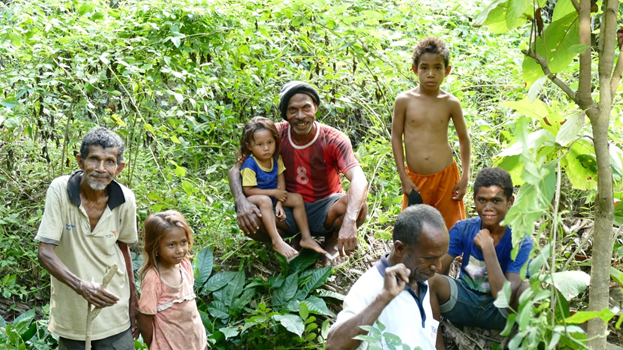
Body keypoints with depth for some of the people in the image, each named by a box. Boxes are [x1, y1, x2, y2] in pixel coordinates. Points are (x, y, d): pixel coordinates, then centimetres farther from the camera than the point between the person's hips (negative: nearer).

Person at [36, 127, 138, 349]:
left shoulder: (126, 200, -9)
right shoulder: (60, 190, -16)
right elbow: (45, 253, -17)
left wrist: (133, 300, 11)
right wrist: (80, 286, -33)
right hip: (70, 316, -1)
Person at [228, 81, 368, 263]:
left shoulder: (334, 140, -19)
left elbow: (359, 180, -35)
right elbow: (236, 168, -12)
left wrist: (349, 221, -54)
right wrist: (241, 201, -34)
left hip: (324, 208, -1)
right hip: (289, 210, 1)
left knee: (359, 206, -33)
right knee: (248, 220, -28)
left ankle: (332, 241, 0)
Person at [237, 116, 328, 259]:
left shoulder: (276, 158, -6)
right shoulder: (249, 164, -25)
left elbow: (281, 181, -4)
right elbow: (248, 190, -24)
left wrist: (279, 203, -17)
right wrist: (274, 193, -22)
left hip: (273, 196, 7)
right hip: (252, 199, -7)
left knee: (297, 198, -5)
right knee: (265, 201, -38)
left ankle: (306, 238, -1)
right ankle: (277, 242, -41)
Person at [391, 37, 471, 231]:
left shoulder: (451, 103, -3)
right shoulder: (404, 100, -6)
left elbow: (464, 139, 7)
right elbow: (396, 137, 0)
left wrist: (465, 177, 4)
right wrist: (403, 177, -3)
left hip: (445, 176, 0)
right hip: (415, 178, 0)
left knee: (450, 229, 7)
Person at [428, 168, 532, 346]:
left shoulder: (520, 241, -18)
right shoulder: (463, 229, -8)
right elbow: (437, 270, -13)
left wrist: (488, 248, -30)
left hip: (499, 311, -2)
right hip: (465, 301, 3)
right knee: (429, 280, -27)